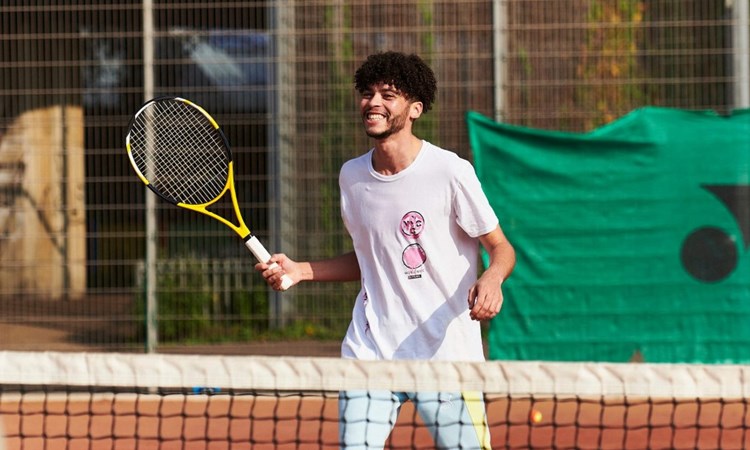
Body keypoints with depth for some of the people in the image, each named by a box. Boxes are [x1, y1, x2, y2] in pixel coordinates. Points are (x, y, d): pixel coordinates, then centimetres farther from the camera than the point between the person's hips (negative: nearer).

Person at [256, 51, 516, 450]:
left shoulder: (450, 171, -8)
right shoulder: (351, 176, 8)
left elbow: (502, 249, -2)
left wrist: (491, 278, -24)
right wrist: (299, 271, 11)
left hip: (446, 353, -4)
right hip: (369, 352, 4)